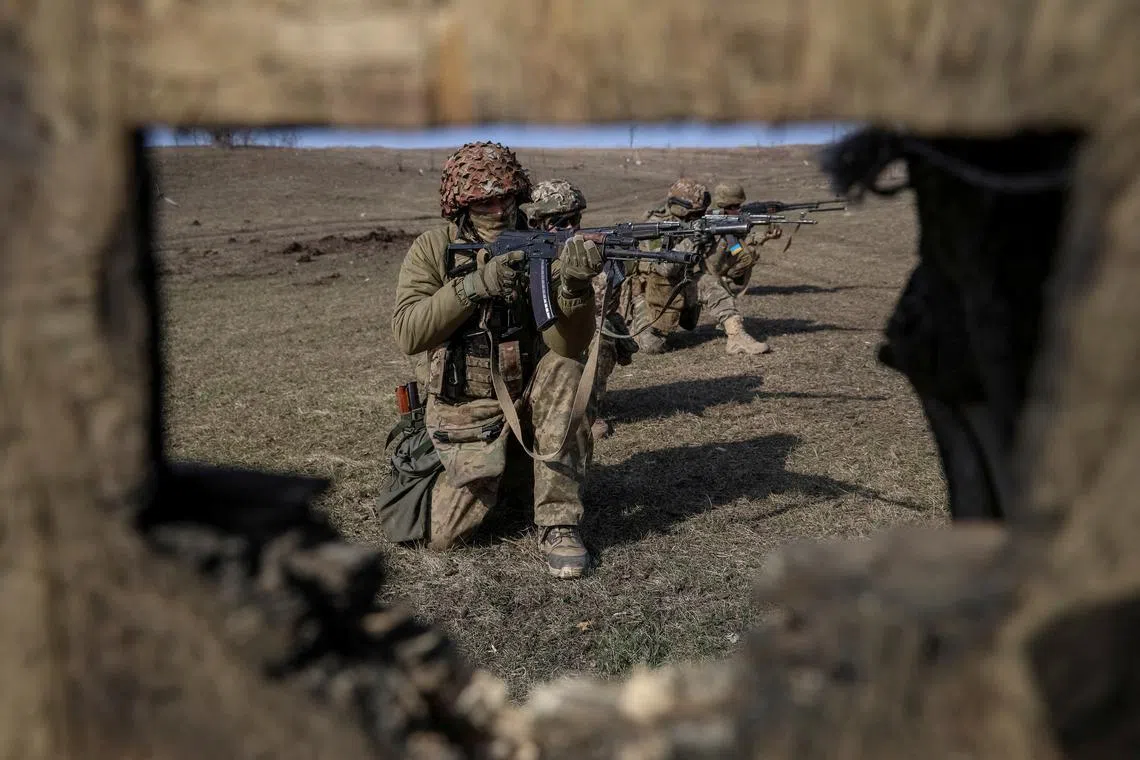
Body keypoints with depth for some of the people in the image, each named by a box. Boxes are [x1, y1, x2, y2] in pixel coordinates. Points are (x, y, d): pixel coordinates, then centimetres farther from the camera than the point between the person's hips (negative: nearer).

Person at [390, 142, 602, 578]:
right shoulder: (432, 250, -7)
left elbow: (567, 345, -19)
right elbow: (408, 333, -20)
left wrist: (574, 285, -39)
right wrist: (475, 285, -30)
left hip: (526, 393, 1)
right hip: (464, 412, 0)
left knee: (564, 373, -31)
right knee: (442, 534, -10)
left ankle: (558, 525, -18)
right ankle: (495, 473, 24)